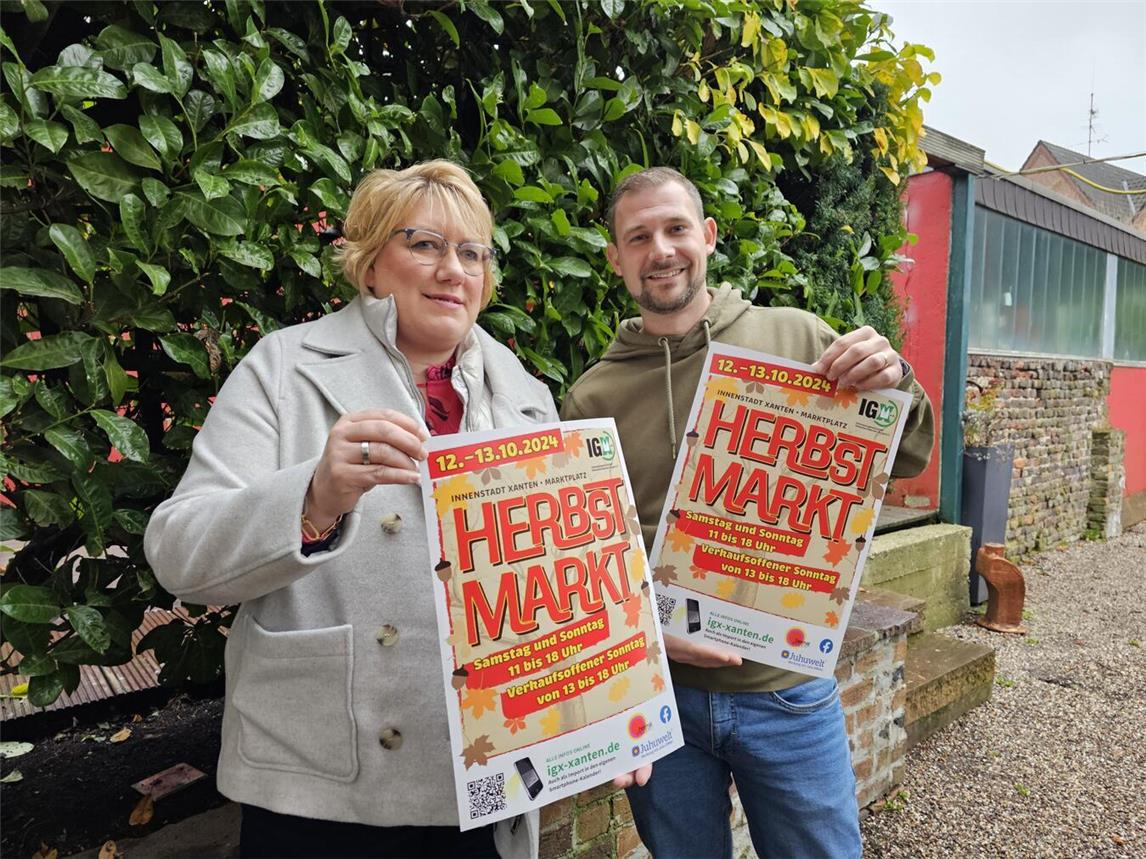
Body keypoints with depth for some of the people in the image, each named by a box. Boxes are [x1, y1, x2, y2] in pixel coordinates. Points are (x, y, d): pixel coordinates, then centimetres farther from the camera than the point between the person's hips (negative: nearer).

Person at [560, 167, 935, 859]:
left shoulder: (797, 338, -3)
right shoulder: (591, 398, -2)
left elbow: (905, 461, 2)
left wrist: (895, 386, -18)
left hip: (789, 691, 0)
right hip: (658, 691, 1)